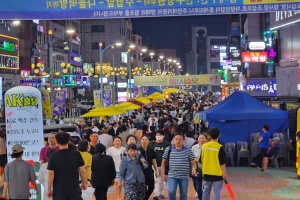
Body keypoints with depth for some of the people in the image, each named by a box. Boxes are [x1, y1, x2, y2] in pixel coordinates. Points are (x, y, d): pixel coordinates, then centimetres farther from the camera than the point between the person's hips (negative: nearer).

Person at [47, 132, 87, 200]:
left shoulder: (54, 156, -7)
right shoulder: (76, 154, -4)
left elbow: (51, 173, -8)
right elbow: (82, 170, -2)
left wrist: (49, 189, 1)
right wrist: (84, 183, 12)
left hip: (59, 190, -1)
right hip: (74, 190, 1)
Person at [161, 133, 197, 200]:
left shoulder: (188, 150, 1)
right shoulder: (168, 149, 1)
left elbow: (193, 162, 5)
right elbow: (163, 162, 8)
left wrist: (194, 169, -16)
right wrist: (163, 174, 5)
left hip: (184, 177, 1)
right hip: (172, 176, -1)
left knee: (183, 194, 8)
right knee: (171, 192, -18)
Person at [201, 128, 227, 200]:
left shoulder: (204, 146, 1)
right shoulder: (220, 147, -12)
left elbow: (202, 160, 10)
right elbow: (222, 162, -11)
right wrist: (224, 173, -2)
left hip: (206, 173, 4)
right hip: (217, 174, -4)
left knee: (206, 192, 12)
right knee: (216, 193, 1)